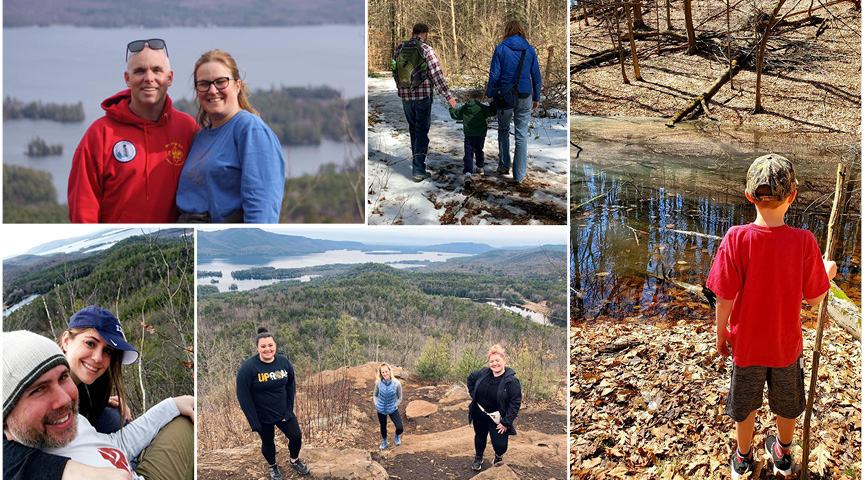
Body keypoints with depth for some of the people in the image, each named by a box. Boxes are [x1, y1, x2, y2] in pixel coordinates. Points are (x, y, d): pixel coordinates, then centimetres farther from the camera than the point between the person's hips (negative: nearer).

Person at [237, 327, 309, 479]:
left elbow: (291, 387, 1)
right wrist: (254, 422, -16)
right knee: (267, 442, 15)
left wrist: (289, 410, -5)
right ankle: (272, 466, 46)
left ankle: (294, 461, 40)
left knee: (296, 436, 8)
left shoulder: (284, 362, -9)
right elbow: (243, 396, -17)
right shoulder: (248, 368, -21)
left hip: (284, 413, 3)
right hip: (263, 417, -3)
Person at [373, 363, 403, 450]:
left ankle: (396, 436, 28)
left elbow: (399, 398, -3)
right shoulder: (378, 383, -13)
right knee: (383, 426, 19)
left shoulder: (397, 383, -18)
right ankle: (384, 442, 50)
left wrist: (395, 406, -10)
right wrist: (376, 405, -5)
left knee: (400, 428, -10)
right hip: (381, 410, 1)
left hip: (392, 409, -1)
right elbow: (375, 395, 5)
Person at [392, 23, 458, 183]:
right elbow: (437, 76, -14)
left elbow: (395, 72, 13)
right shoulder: (427, 50, -11)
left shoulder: (399, 48, 4)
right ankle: (417, 169, -6)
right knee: (422, 131, 0)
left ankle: (416, 159, 31)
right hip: (423, 96, -4)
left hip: (405, 96, 5)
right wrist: (448, 96, -9)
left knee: (413, 128, 21)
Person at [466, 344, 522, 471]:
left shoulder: (511, 381, -19)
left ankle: (499, 456, 33)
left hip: (497, 418, -4)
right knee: (480, 436, 21)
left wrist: (506, 423, -19)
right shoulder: (483, 373, -6)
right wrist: (473, 394, 6)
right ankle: (478, 458, 49)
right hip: (479, 414, 4)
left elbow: (515, 403, -18)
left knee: (500, 445, -5)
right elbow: (470, 378, 15)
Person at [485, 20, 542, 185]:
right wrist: (536, 98, 14)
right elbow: (537, 77, 4)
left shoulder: (500, 49, -5)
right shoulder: (530, 50, 1)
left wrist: (489, 95, 4)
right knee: (522, 135, 5)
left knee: (503, 130, 21)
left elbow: (494, 75, -7)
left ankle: (504, 166, 25)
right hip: (524, 97, 1)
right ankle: (519, 175, 6)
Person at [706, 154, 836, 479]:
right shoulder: (803, 241, -23)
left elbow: (725, 299, -18)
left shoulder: (736, 239, -25)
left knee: (744, 406, 22)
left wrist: (721, 333, 0)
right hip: (787, 344, 1)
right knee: (787, 404, 26)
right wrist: (828, 271, 10)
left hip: (746, 343, -1)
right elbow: (814, 298, -11)